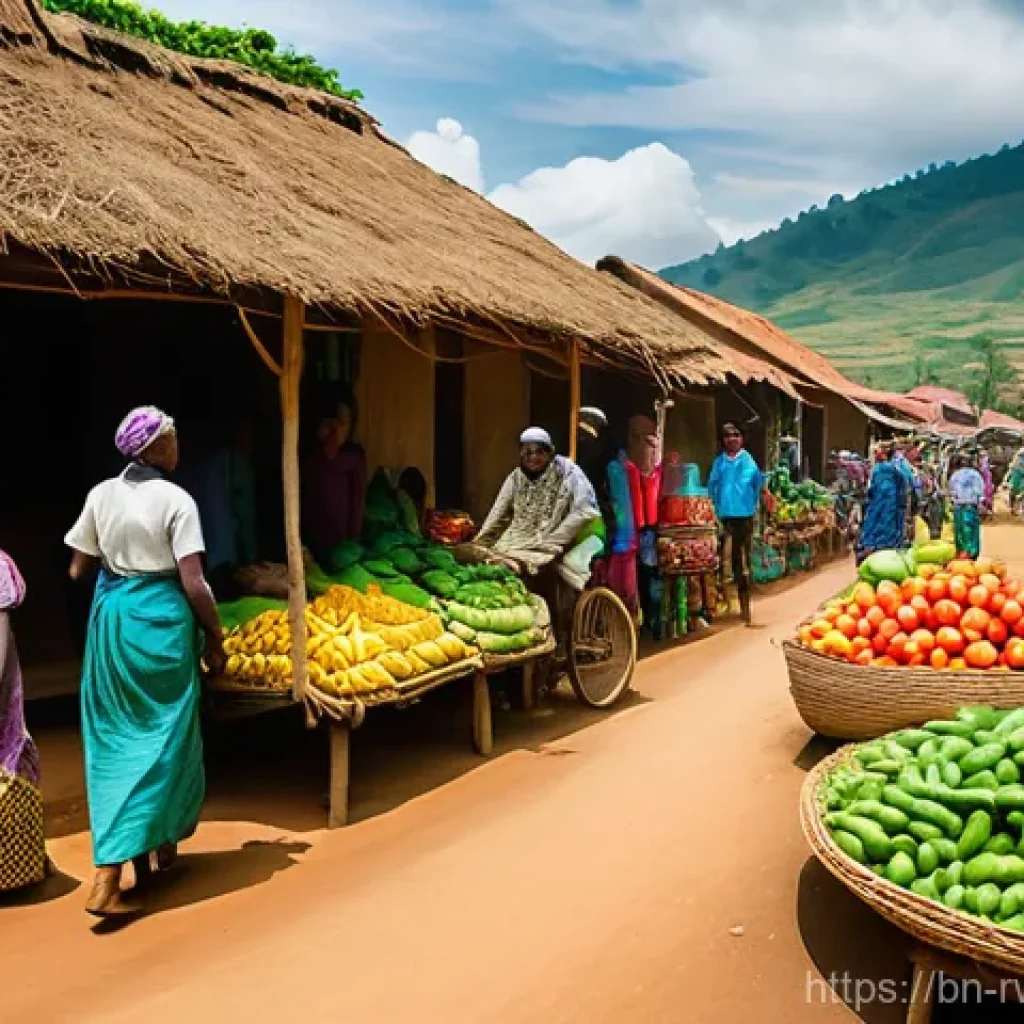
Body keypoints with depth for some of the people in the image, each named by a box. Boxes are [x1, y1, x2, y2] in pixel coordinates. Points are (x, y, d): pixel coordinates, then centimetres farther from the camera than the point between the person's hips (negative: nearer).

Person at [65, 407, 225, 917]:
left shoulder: (101, 494, 2)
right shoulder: (175, 499, -11)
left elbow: (78, 570, 7)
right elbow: (192, 583, -14)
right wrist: (215, 638, -3)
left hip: (109, 615, 5)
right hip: (160, 617, -5)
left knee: (116, 740, 13)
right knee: (162, 737, 11)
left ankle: (112, 872, 18)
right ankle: (163, 843, 21)